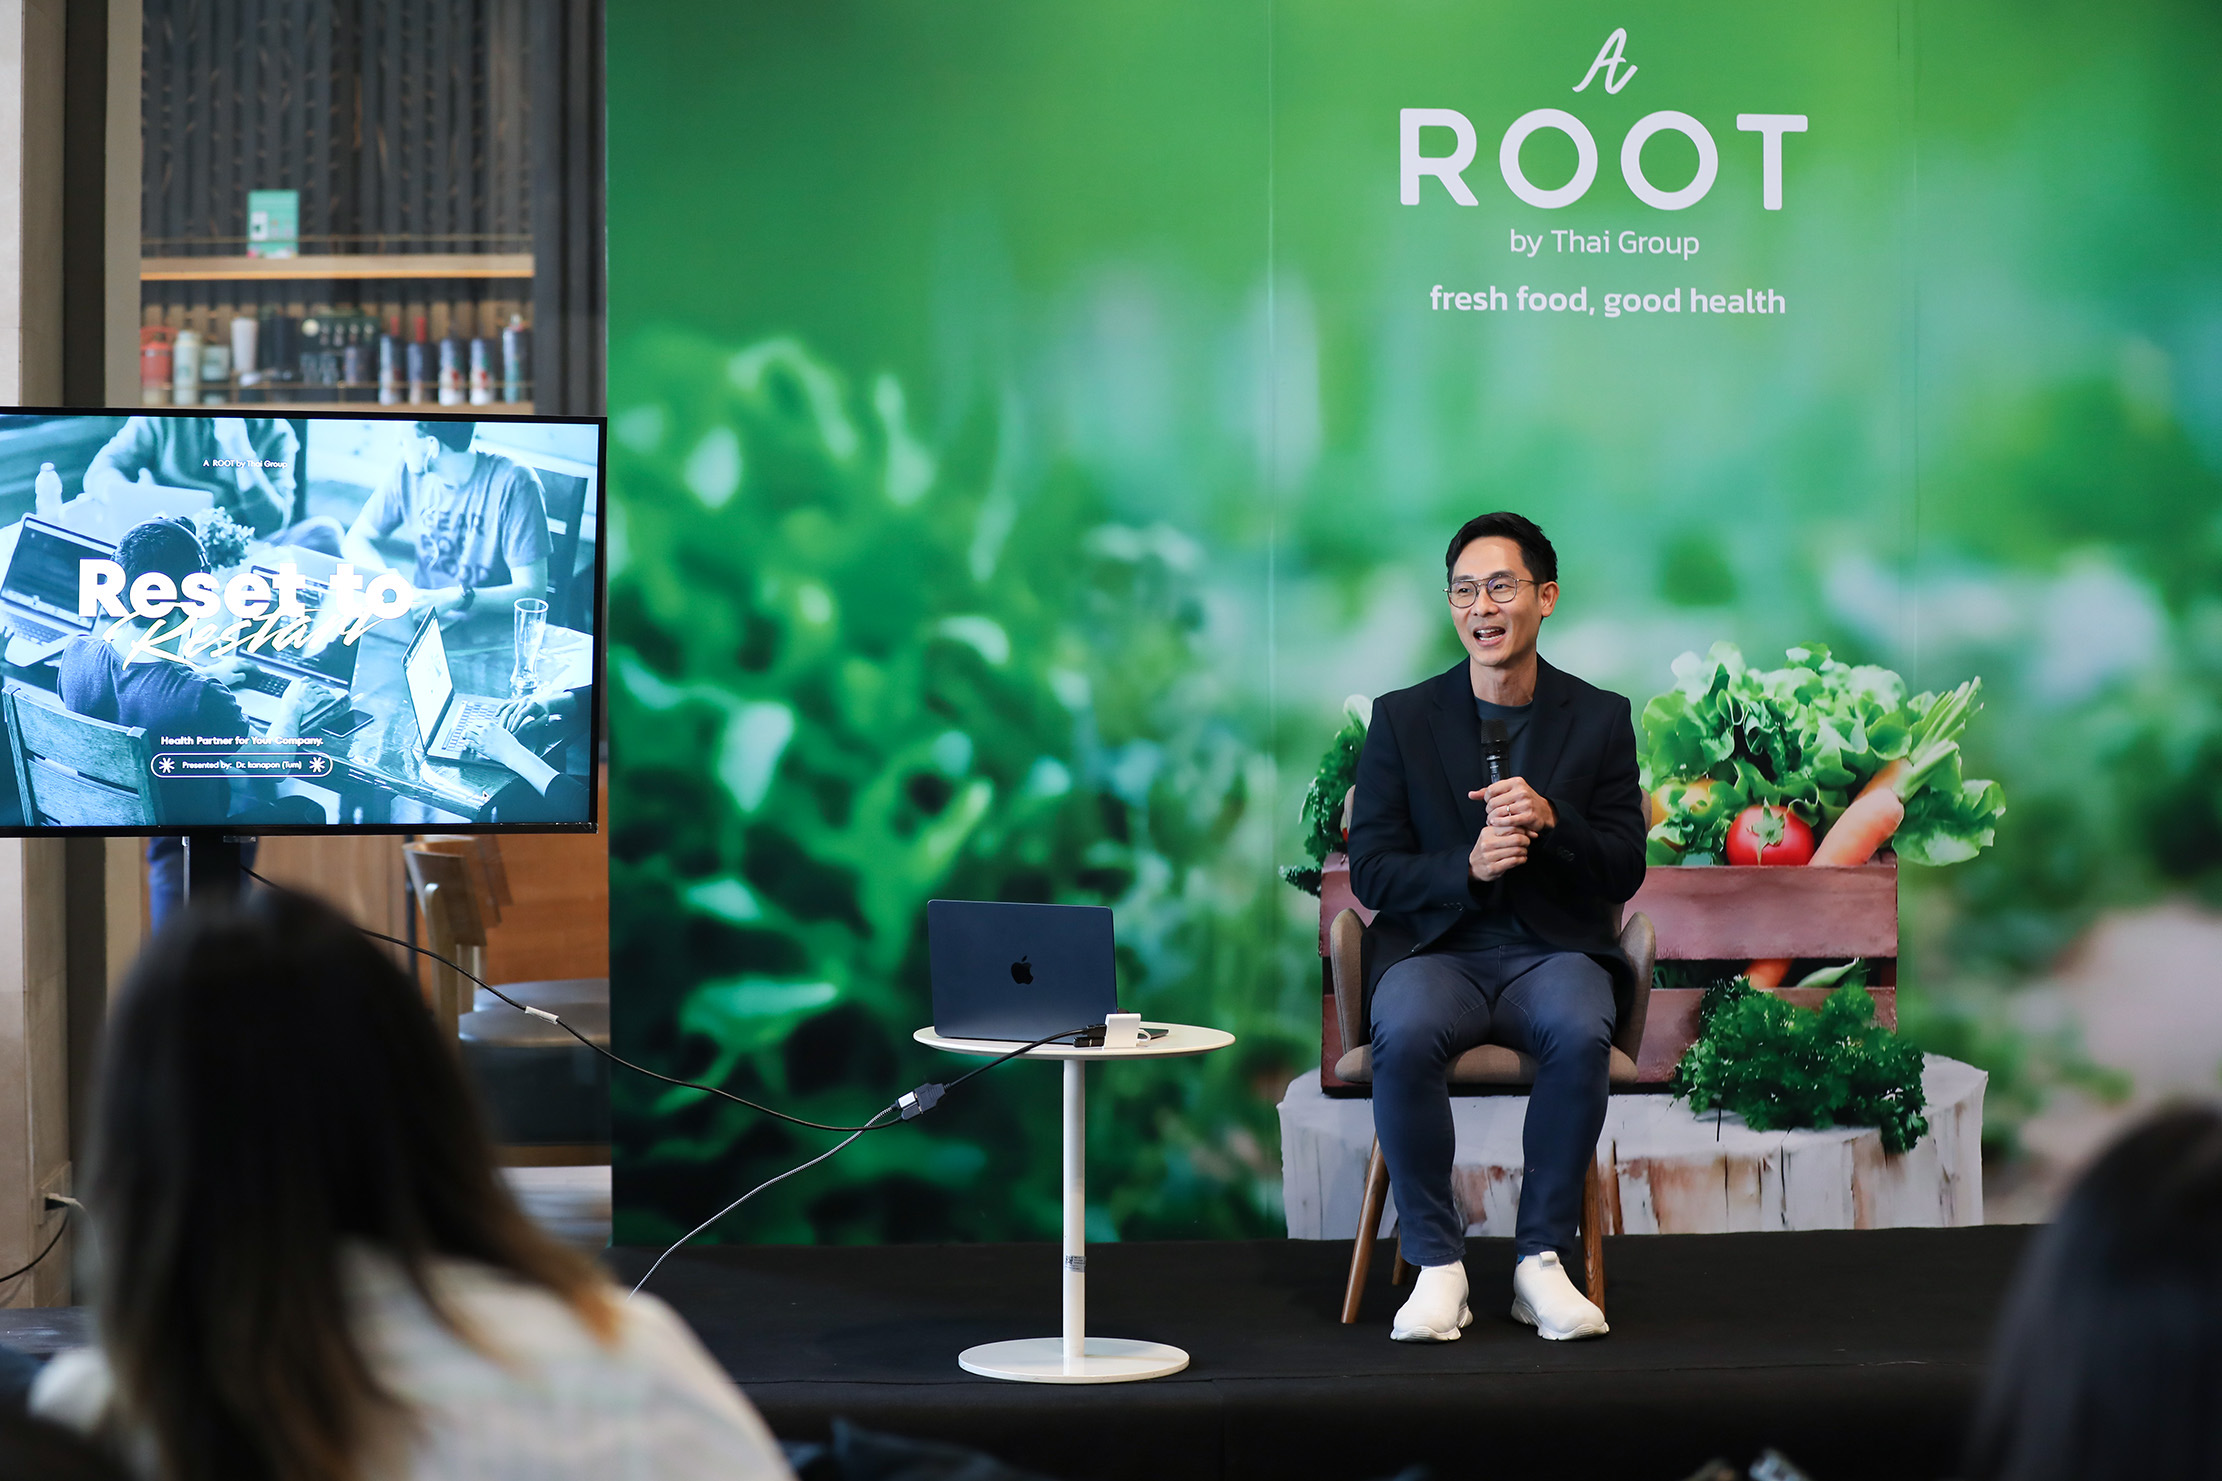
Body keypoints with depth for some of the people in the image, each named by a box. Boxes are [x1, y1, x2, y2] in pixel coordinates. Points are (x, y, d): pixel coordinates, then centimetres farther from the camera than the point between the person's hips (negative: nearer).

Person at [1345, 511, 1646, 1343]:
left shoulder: (1600, 719, 8)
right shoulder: (1402, 718, 6)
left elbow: (1625, 871, 4)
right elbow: (1371, 872, 2)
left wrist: (1550, 822, -16)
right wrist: (1468, 867, -17)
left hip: (1554, 952, 0)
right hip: (1436, 949, 0)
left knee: (1580, 1032, -34)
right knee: (1405, 1033, -34)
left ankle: (1541, 1259, -19)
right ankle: (1437, 1264, -21)